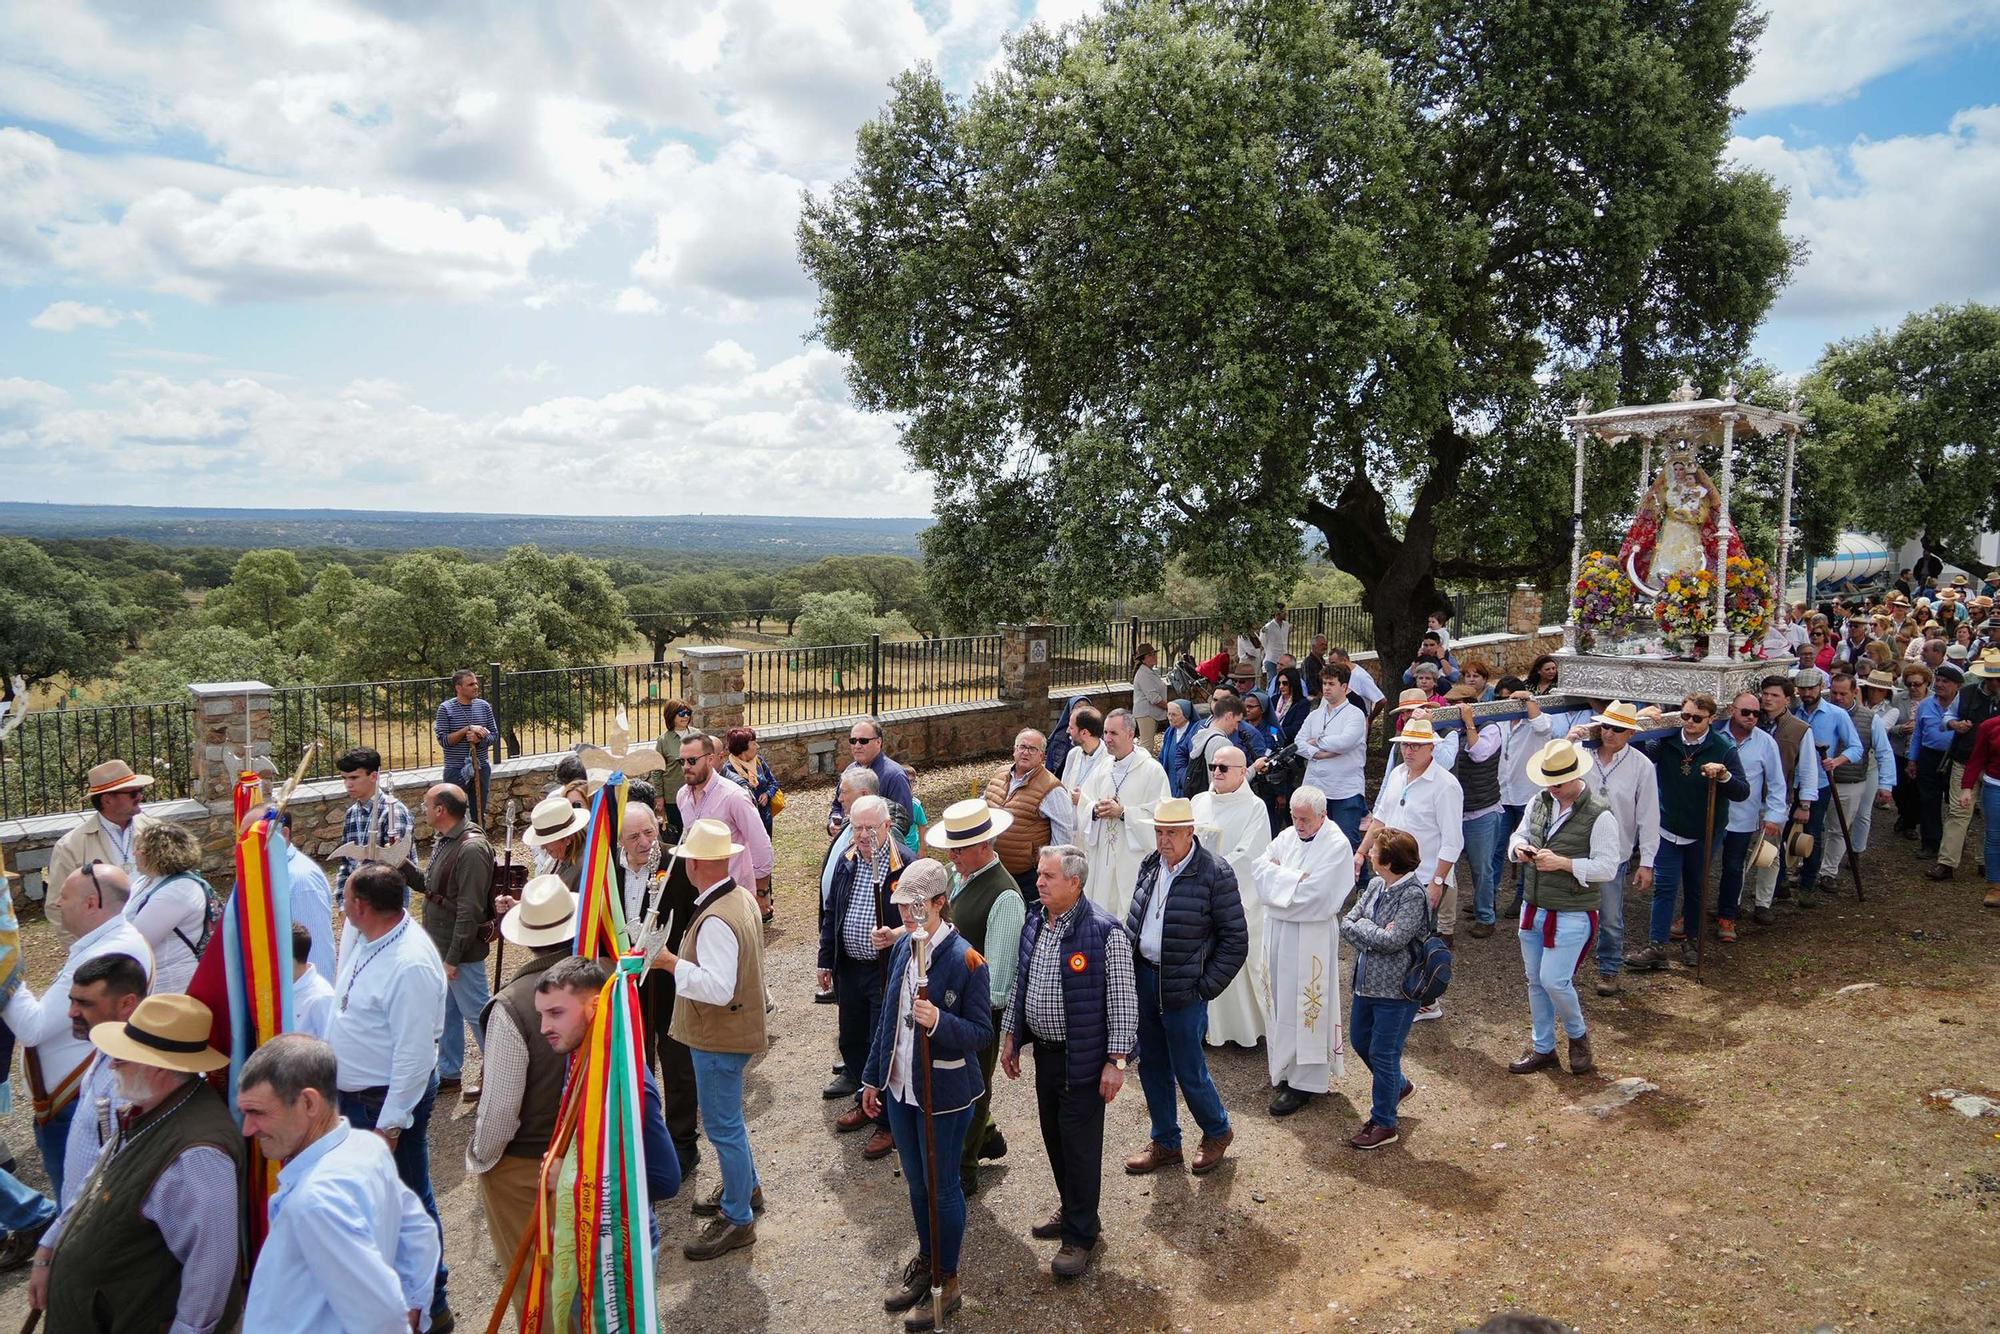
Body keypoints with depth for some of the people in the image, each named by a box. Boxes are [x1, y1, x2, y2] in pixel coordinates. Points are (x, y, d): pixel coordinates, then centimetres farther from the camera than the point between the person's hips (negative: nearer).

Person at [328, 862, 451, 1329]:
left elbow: (414, 1054, -27)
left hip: (390, 1099, -9)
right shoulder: (365, 940, 0)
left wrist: (391, 1122, -22)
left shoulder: (410, 965, -29)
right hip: (353, 1094, 9)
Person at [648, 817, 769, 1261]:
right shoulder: (742, 897, 1)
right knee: (726, 1119, 25)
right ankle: (745, 1187, 43)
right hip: (729, 1029, 10)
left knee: (722, 1125, 4)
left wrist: (671, 962, -30)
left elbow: (719, 988, -33)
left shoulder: (715, 920, -29)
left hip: (719, 1037, -10)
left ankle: (738, 1219, 18)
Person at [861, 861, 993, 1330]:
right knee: (916, 1182, 20)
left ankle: (948, 1283, 26)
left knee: (941, 1186, 8)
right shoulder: (903, 946, 1)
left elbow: (981, 1033, -16)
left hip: (944, 1094, -6)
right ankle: (925, 1264, 39)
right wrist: (873, 1076, 14)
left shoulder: (966, 960, -20)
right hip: (901, 1087, 6)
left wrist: (939, 1021, -34)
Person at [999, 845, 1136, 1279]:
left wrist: (1116, 1060, -16)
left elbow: (1122, 1001, -16)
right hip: (1044, 1052, 7)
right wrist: (1010, 1036, 14)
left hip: (1082, 1059, -7)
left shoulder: (1105, 933, -20)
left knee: (1081, 1145, 3)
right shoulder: (1034, 922, 2)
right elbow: (1020, 983, 13)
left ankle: (1081, 1236, 19)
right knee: (1053, 1136, 19)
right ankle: (1073, 1212, 39)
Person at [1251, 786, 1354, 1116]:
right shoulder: (1288, 836, 6)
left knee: (1303, 1005, 1)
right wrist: (1296, 878, -13)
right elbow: (1258, 866, -1)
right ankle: (1284, 1066, 29)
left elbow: (1313, 892, -21)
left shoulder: (1336, 845, -13)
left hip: (1311, 936, -6)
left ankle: (1305, 1081, 11)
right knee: (1279, 999, 14)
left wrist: (1279, 874, -11)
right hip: (1277, 929, 6)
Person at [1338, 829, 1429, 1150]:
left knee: (1383, 1053, 3)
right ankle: (1398, 1086, 47)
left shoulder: (1414, 895, -21)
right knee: (1359, 1041, 22)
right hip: (1367, 981, 8)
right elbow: (1346, 923, 0)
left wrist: (1361, 928, -13)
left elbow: (1393, 940, -26)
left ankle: (1384, 1124, 21)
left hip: (1397, 990, -8)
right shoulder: (1375, 885, 3)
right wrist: (1375, 935, -17)